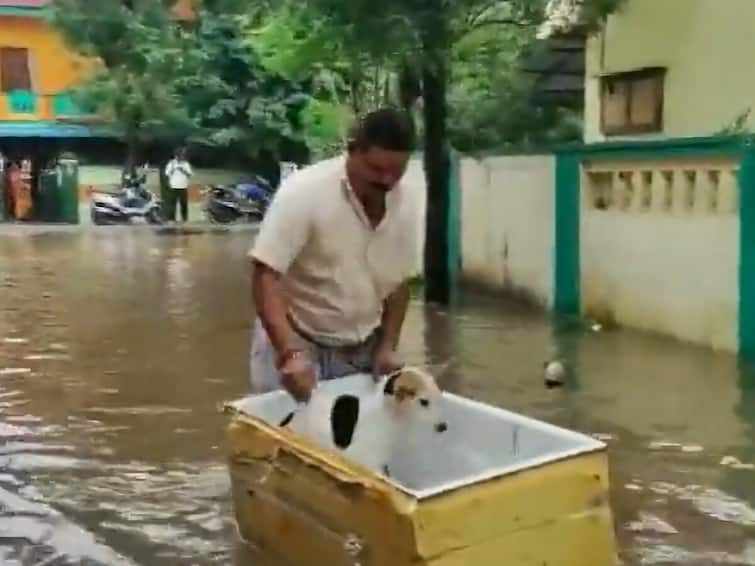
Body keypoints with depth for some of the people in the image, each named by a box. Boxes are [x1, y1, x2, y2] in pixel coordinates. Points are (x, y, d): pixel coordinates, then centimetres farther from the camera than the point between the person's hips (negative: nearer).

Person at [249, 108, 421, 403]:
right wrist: (290, 354, -36)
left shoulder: (408, 202, -6)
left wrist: (387, 347, -1)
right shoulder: (304, 191, -21)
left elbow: (400, 281, 7)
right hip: (297, 345, -4)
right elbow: (266, 277, -25)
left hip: (362, 352, 5)